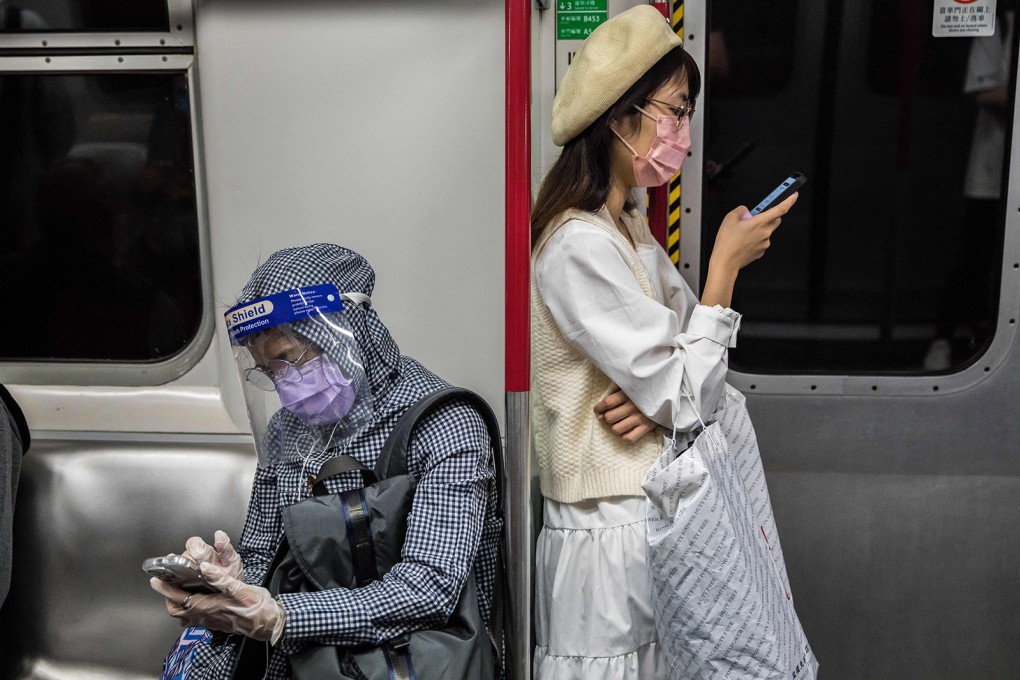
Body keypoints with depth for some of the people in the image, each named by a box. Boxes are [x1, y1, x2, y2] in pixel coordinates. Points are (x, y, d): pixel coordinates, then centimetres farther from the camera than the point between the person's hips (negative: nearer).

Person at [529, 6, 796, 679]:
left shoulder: (630, 229, 10)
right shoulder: (579, 245, -20)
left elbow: (686, 365, 10)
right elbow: (685, 397, -20)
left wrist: (661, 395, -13)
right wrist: (726, 263, -14)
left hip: (653, 516, 9)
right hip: (610, 535, -9)